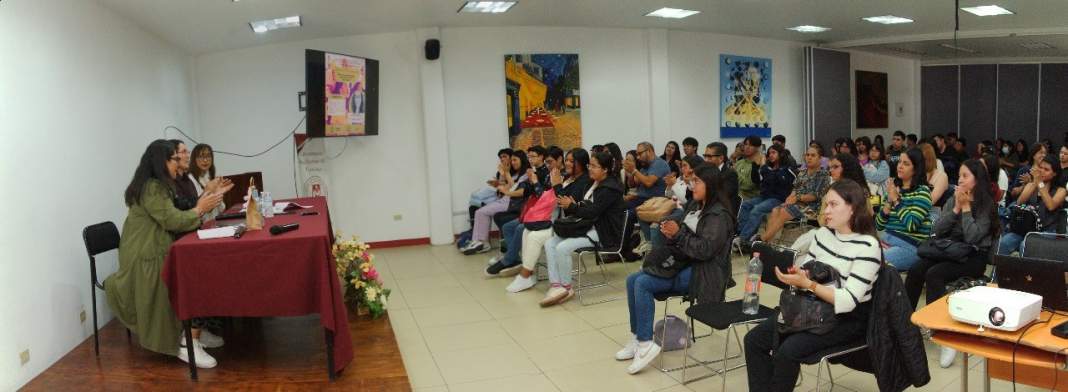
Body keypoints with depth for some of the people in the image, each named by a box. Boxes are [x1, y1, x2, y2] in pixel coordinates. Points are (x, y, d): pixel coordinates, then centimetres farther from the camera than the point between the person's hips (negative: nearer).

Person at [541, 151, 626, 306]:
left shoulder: (610, 189, -15)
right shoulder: (595, 184, 15)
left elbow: (592, 212, -21)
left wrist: (571, 206, -10)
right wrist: (575, 205, 0)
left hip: (604, 233, -10)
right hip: (589, 227, 10)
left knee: (562, 247, -26)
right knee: (550, 243, -7)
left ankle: (566, 287, -6)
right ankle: (556, 286, -15)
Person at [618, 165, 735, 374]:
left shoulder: (719, 215, -15)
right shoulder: (695, 206, 12)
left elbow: (705, 249, -24)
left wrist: (677, 233, -21)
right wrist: (669, 230, -2)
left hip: (702, 272, -9)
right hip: (683, 263, 9)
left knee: (643, 284, -24)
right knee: (633, 280, -4)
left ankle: (646, 343, -16)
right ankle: (638, 337, 2)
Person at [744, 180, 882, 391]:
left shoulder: (867, 246, -17)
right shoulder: (823, 233, 3)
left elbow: (847, 301, -23)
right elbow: (805, 274, 9)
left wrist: (807, 283, -30)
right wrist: (794, 275, -13)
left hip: (847, 319, -7)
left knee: (787, 350, -28)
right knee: (754, 340, -8)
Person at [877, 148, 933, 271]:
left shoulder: (922, 191, -3)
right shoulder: (894, 188, 13)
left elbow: (911, 225, -17)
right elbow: (879, 224, 10)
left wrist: (896, 199, -9)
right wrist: (889, 200, -3)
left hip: (911, 246, -6)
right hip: (886, 239, 6)